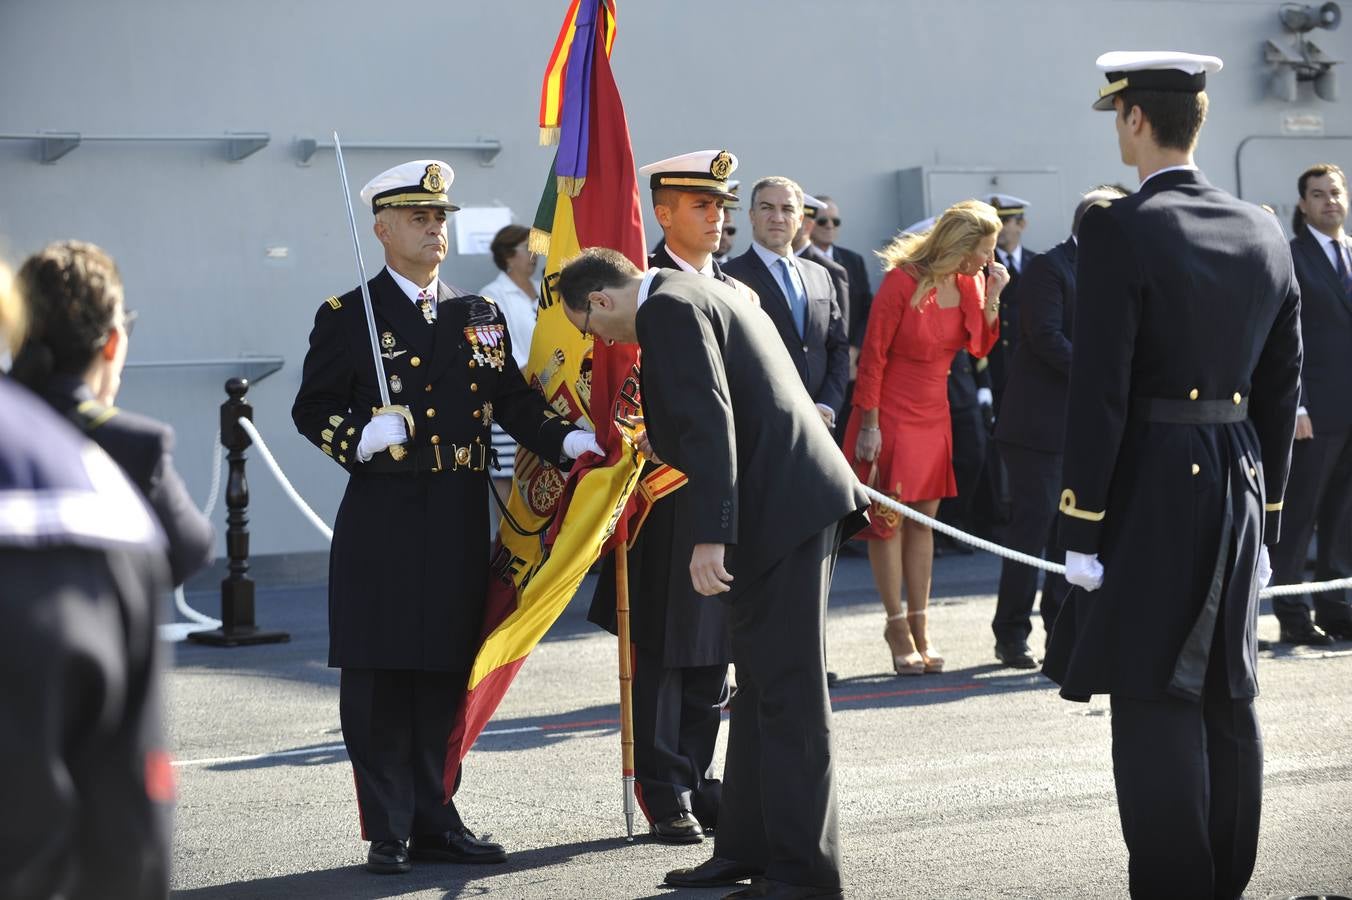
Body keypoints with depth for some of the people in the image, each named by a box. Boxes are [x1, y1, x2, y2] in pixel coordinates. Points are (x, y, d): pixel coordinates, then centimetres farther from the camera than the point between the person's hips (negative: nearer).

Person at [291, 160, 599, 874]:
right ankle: (388, 832, 5)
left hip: (460, 521, 4)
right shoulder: (347, 317, 1)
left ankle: (435, 820, 18)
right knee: (380, 678, -2)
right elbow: (312, 410, 0)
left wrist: (565, 439, -7)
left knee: (447, 675, 9)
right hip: (382, 524, -4)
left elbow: (514, 400, 9)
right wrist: (361, 438, -19)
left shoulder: (481, 315, 14)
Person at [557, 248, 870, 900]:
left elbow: (710, 421, -21)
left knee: (786, 693, -7)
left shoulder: (667, 309, -11)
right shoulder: (703, 296, 20)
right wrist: (664, 437, 38)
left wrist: (710, 536, -24)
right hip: (799, 501, 11)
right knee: (761, 683, 16)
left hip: (781, 508, -11)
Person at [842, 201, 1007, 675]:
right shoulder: (902, 281, -16)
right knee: (888, 519, -1)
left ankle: (919, 627, 13)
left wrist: (992, 299, -5)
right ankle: (897, 625, 6)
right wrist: (869, 424, -15)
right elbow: (873, 355, -14)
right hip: (891, 416, -6)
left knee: (922, 519, 9)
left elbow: (980, 347, 10)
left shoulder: (971, 283, 3)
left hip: (934, 417, 6)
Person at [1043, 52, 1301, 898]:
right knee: (1227, 701, 13)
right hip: (1240, 488, 7)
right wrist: (1265, 509, 18)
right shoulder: (1265, 233, 8)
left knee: (1156, 705, -3)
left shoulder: (1118, 231, -12)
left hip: (1149, 490, -7)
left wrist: (1081, 527, -12)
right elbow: (1282, 386, 11)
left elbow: (1099, 391, -15)